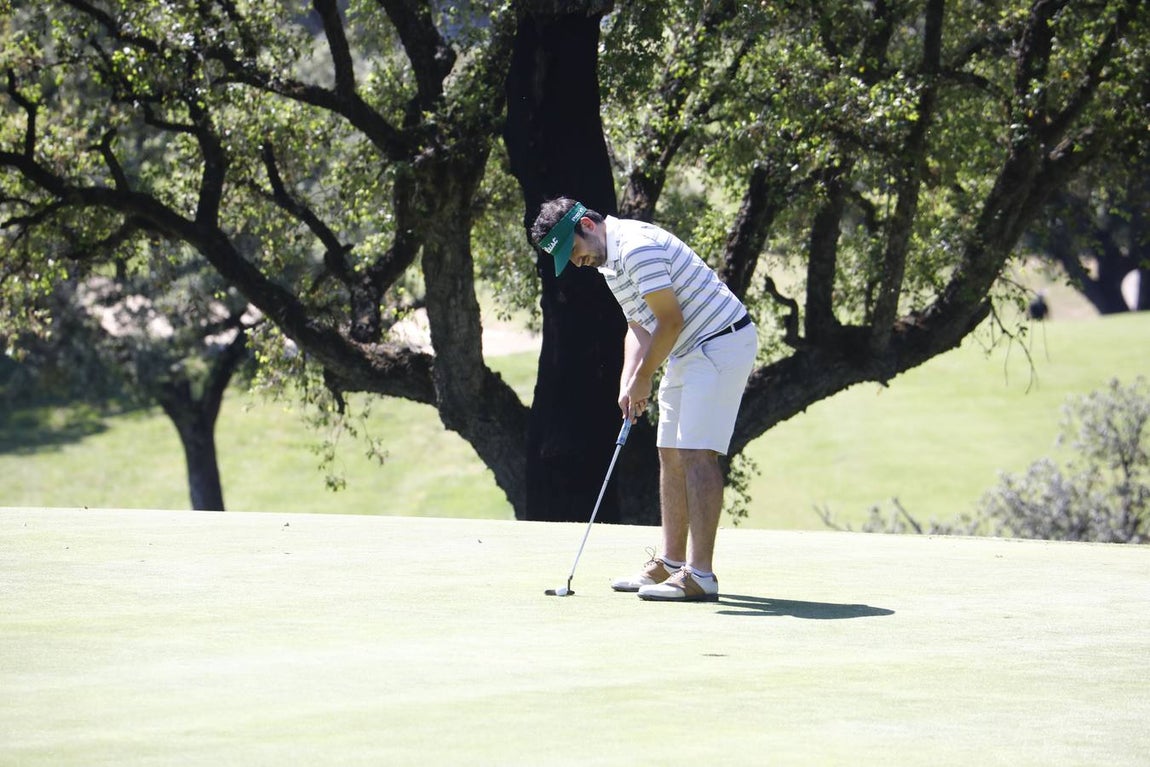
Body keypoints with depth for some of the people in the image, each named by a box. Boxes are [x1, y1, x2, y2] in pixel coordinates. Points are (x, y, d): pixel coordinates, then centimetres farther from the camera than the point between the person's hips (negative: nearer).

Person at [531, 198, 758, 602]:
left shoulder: (637, 246, -21)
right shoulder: (609, 262, 13)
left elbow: (671, 320, -21)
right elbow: (639, 326, 16)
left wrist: (643, 379, -11)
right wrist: (628, 381, 0)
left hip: (722, 342, -11)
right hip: (689, 352, 11)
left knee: (697, 453, -15)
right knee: (671, 454, 12)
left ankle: (700, 576, -19)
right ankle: (671, 563, 19)